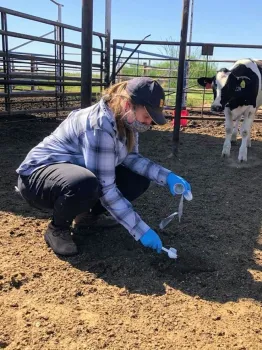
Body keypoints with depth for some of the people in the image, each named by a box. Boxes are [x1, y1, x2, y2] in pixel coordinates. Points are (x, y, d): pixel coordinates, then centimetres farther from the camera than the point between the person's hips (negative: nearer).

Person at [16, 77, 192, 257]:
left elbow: (131, 158, 1)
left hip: (77, 171, 8)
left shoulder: (125, 119, -6)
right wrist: (140, 229, -27)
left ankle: (88, 215, 13)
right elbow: (105, 188, -31)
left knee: (139, 180, -4)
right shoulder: (100, 126, -31)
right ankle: (57, 228, -9)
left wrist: (167, 176, -14)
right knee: (86, 184, -41)